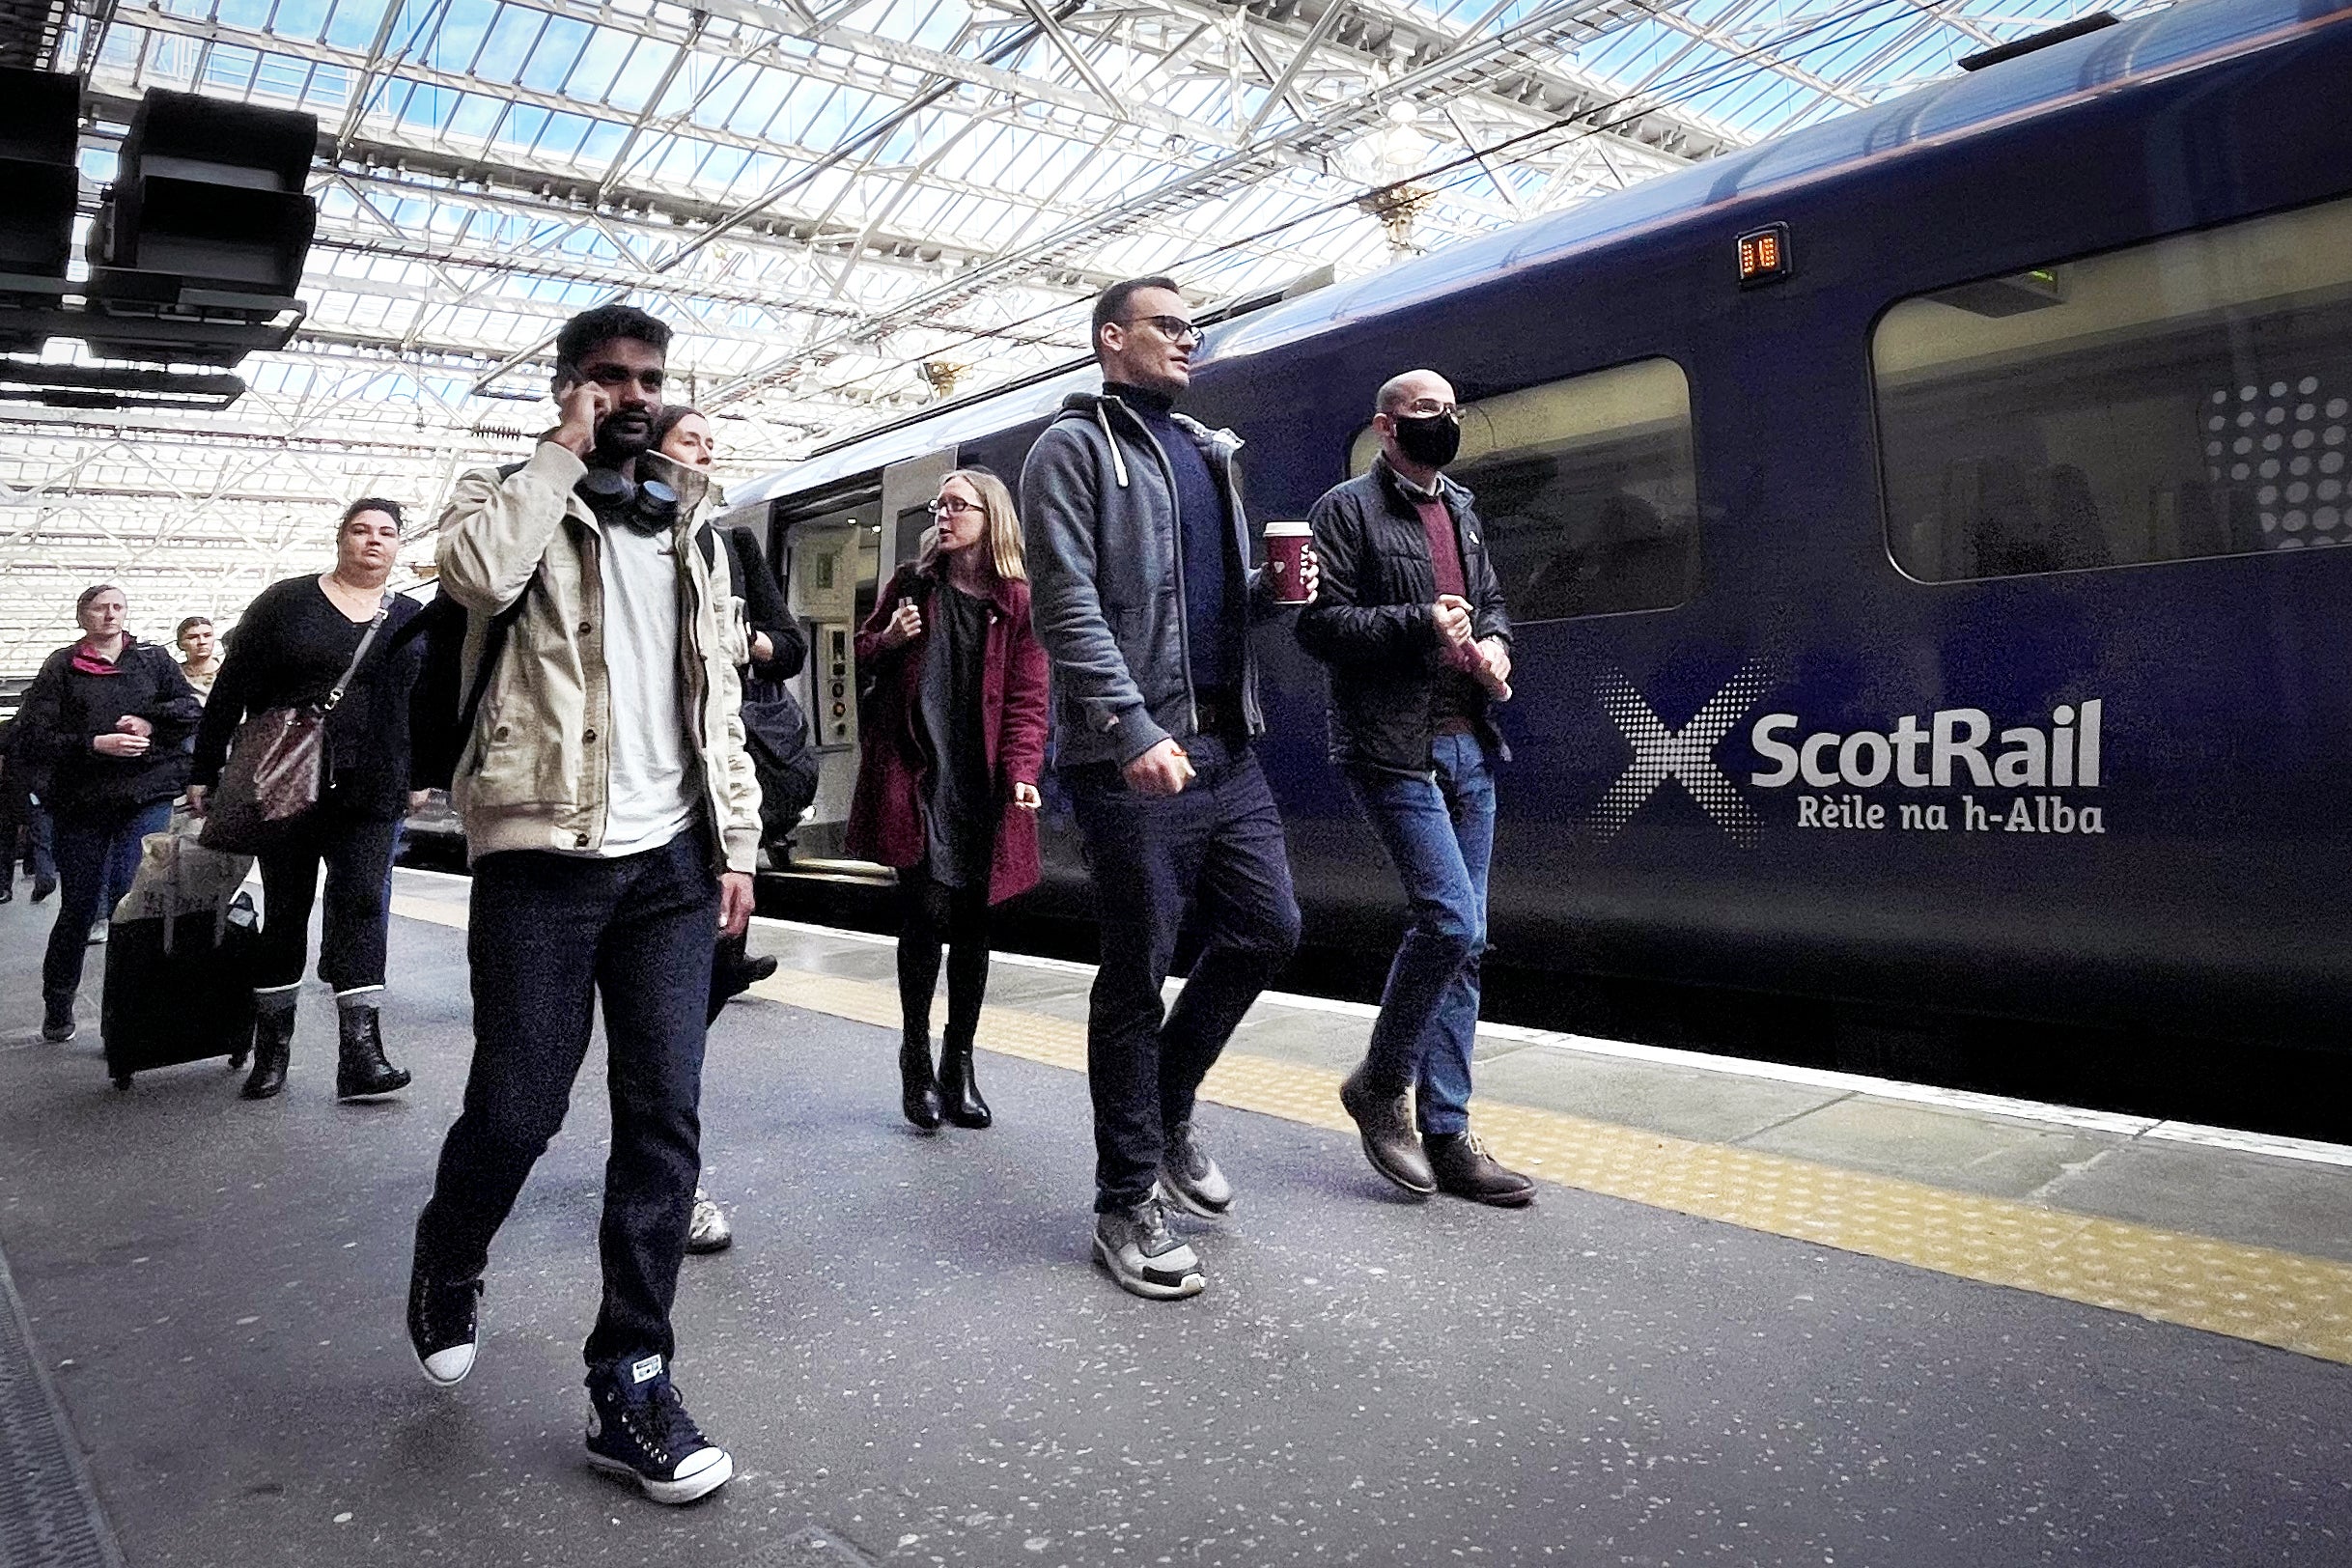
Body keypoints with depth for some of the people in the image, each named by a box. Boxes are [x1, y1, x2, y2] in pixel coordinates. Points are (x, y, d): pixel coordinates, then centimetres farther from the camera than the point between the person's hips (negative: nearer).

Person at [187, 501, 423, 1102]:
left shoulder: (414, 620, 10)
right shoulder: (286, 602, 2)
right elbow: (231, 689, 2)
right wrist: (205, 771, -1)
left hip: (372, 796, 1)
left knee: (361, 906, -6)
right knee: (284, 911, 6)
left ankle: (360, 1052, -10)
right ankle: (271, 1046, 17)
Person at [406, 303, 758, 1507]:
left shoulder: (689, 534, 18)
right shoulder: (508, 496, 6)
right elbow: (476, 570, -20)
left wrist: (736, 841, 10)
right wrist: (563, 450, -8)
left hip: (670, 860, 4)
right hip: (543, 855, -3)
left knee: (665, 1117, -1)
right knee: (517, 1109, 1)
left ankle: (630, 1387, 10)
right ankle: (445, 1272, 36)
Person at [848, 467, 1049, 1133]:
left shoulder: (1017, 600, 4)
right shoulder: (911, 584, 9)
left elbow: (1027, 697, -1)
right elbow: (863, 660, 20)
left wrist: (1021, 771, -15)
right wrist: (889, 640, -3)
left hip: (981, 785, 0)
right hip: (916, 778, 0)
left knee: (971, 927, 6)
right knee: (927, 912, -9)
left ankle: (958, 1065, 19)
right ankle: (915, 1054, 9)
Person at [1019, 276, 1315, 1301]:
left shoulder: (1205, 452, 21)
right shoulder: (1075, 446, -2)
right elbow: (1067, 605, -14)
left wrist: (1269, 592, 4)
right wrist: (1135, 730, -23)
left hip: (1224, 744, 8)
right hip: (1135, 756, -8)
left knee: (1268, 930, 9)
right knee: (1137, 974, -1)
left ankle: (1167, 1109, 31)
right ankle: (1127, 1206, 13)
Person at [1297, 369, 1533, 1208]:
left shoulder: (1459, 510, 20)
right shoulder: (1347, 509, -3)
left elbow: (1490, 599, 25)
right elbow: (1320, 622, -11)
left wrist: (1493, 641, 3)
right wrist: (1420, 626, -18)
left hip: (1467, 745, 8)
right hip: (1394, 750, -8)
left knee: (1463, 938, 6)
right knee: (1450, 919, -16)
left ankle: (1445, 1135, 14)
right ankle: (1380, 1083, 8)